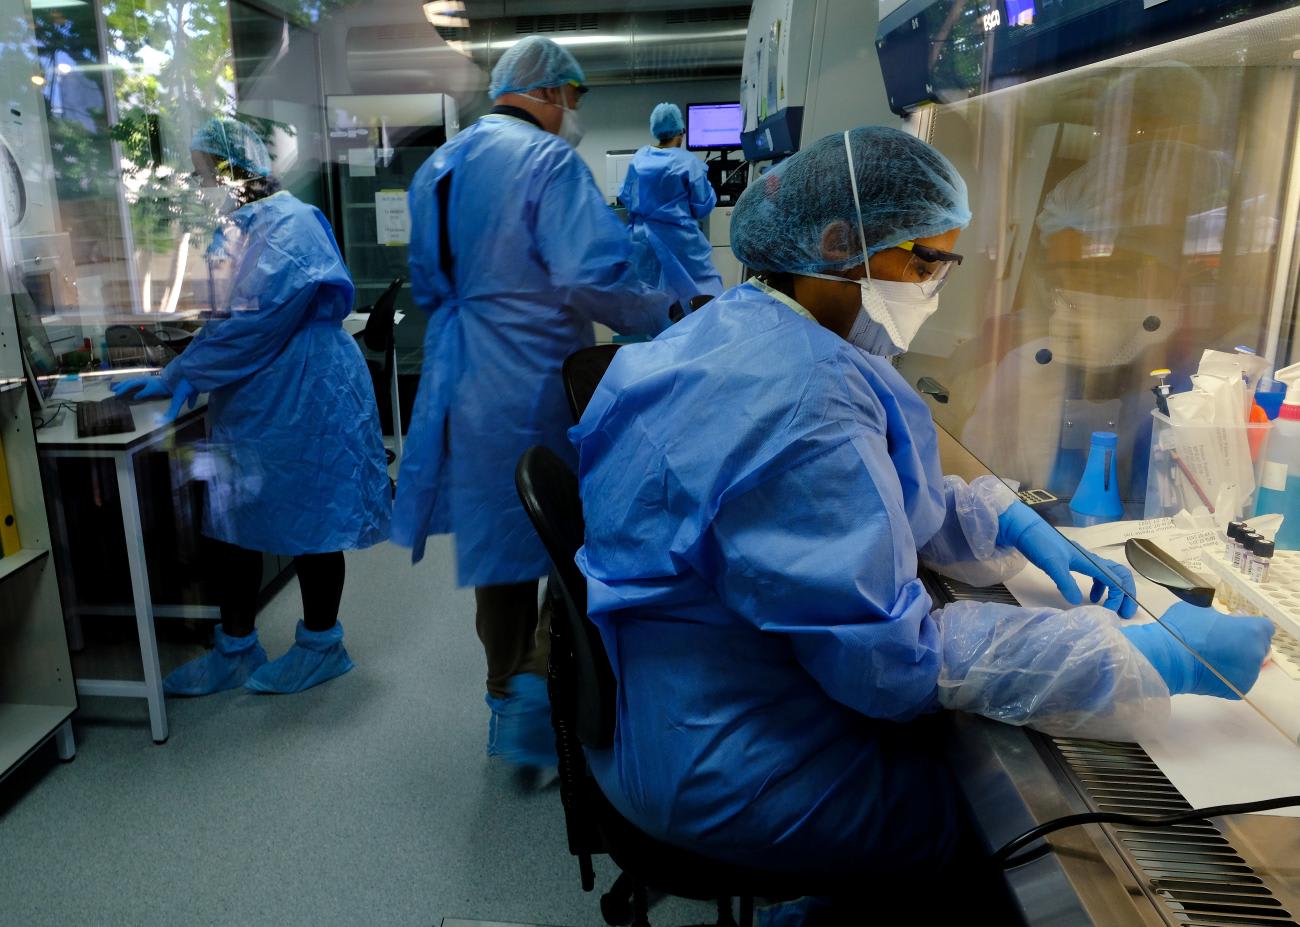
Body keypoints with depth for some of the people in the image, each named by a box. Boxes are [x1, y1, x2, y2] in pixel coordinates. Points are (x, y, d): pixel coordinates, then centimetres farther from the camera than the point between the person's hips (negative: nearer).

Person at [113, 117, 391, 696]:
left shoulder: (289, 225, -17)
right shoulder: (236, 231, 12)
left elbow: (250, 326, -22)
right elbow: (225, 319, 14)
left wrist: (176, 378, -16)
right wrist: (189, 377, -2)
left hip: (301, 403, -9)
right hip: (245, 404, 9)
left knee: (309, 525, 5)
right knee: (229, 525, 12)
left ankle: (321, 647, 23)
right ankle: (234, 652, 27)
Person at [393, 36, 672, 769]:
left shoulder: (438, 167, 15)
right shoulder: (549, 160, -11)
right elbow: (591, 278, -21)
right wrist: (667, 314, -9)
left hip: (464, 387, 8)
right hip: (536, 388, -8)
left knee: (500, 542, 17)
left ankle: (509, 697, 29)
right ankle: (540, 689, -1)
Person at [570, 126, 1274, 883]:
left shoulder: (745, 328, 3)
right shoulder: (799, 396, -30)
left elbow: (862, 493, 15)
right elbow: (894, 654, -29)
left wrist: (1011, 524, 1)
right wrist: (1150, 658, -22)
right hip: (729, 771, -9)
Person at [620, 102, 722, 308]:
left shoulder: (638, 158, 2)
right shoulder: (688, 162, -12)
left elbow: (625, 197, 12)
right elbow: (703, 207, -6)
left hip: (643, 235, 6)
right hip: (678, 239, -6)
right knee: (702, 294, 1)